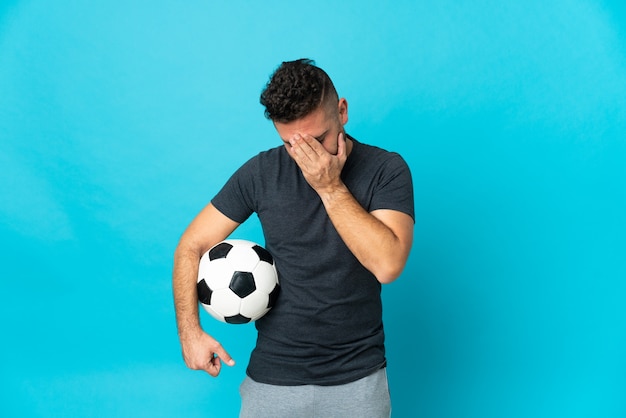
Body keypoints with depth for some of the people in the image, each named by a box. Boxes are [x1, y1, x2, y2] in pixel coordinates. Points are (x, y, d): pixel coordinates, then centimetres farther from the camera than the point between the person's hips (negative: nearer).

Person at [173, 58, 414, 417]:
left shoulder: (386, 169, -10)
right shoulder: (262, 172, -6)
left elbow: (388, 265, -22)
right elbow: (192, 246, -1)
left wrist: (330, 187, -22)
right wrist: (190, 331, -12)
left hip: (358, 377, 0)